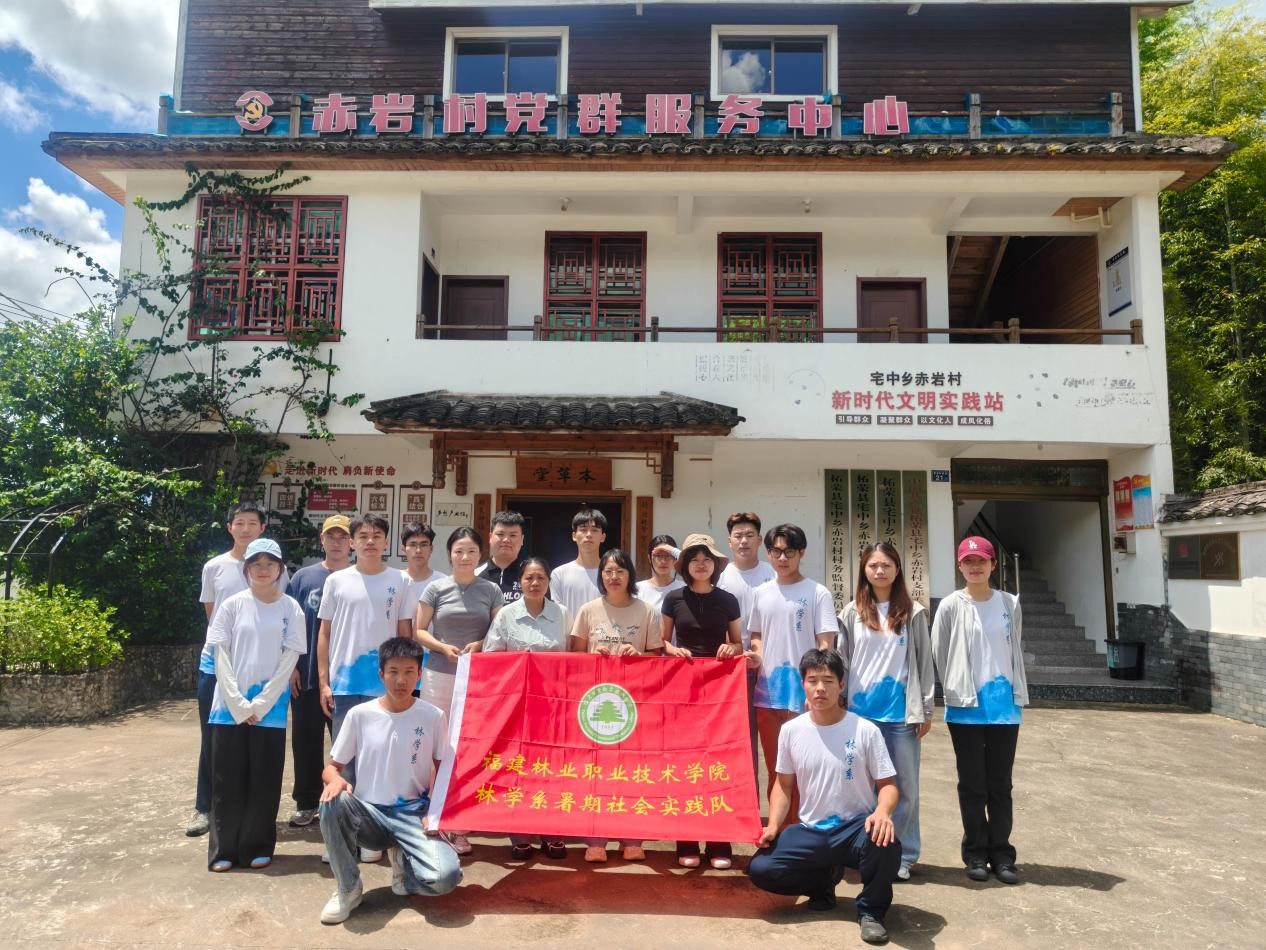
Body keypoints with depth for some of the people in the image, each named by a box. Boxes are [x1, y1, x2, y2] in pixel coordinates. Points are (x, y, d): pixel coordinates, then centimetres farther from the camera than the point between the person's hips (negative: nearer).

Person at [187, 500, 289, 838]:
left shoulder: (276, 568, -1)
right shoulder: (214, 567, 3)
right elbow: (210, 613, 13)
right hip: (216, 661, 1)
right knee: (212, 737, 7)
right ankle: (204, 808, 19)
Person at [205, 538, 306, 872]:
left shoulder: (291, 609, 0)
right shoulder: (232, 605, 1)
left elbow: (288, 661, -3)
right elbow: (222, 659, -2)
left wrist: (260, 705, -10)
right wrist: (239, 704, -11)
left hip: (270, 709, 0)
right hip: (230, 707, 0)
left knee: (264, 781, 6)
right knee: (228, 781, 6)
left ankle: (258, 848, 19)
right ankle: (223, 849, 18)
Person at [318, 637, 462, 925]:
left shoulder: (433, 717, -3)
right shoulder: (359, 715, -3)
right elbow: (332, 766, 4)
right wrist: (336, 779, -20)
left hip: (414, 814, -1)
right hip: (369, 812, 1)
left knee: (446, 876, -28)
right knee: (333, 804, -34)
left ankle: (403, 863, 11)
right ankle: (348, 889, -8)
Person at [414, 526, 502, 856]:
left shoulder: (491, 590, 4)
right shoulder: (436, 589, 2)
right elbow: (419, 630, 4)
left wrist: (480, 644, -12)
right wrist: (443, 647, -13)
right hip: (439, 675, -1)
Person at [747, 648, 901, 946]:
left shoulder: (865, 730, -11)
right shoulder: (790, 731, -2)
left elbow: (887, 784, -8)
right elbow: (784, 785, 8)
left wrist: (882, 812, -30)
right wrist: (773, 826, -6)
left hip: (856, 827, -3)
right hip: (810, 831, 3)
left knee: (885, 844, -37)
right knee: (759, 869, -14)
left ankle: (871, 910, -4)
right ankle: (824, 881, 16)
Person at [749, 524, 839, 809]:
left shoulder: (817, 593, -4)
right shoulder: (760, 593, 10)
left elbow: (825, 644, -6)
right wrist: (757, 653, -1)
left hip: (803, 693, -5)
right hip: (767, 692, 5)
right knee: (774, 769, 15)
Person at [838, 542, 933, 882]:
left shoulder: (913, 613, 1)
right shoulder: (852, 613, 4)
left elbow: (924, 662, 3)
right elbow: (842, 662, 6)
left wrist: (925, 709, 1)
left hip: (901, 712, -1)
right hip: (860, 711, 1)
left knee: (904, 786, 7)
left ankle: (901, 855, 20)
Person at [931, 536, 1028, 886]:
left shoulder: (1010, 604, 4)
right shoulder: (950, 606, -4)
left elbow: (1015, 651, 10)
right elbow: (939, 654, 0)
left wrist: (1018, 693, 8)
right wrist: (955, 690, 0)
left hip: (1004, 706, 2)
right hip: (966, 707, -2)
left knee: (1000, 784, 9)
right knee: (973, 784, 7)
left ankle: (1001, 854, 19)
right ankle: (976, 853, 17)